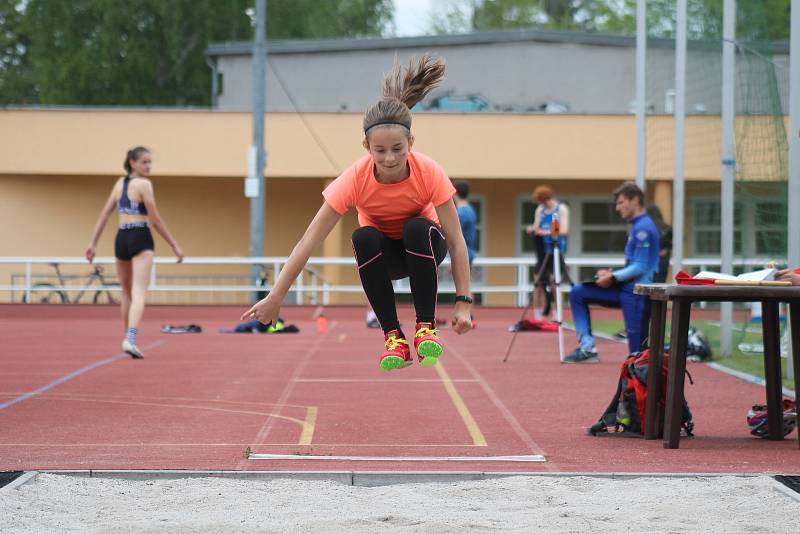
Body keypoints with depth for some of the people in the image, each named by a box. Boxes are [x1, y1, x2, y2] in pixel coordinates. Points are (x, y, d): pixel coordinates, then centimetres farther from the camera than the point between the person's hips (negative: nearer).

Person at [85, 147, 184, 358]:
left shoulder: (120, 183, 14)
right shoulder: (144, 184, -7)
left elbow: (104, 214, 12)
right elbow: (155, 220, -9)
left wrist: (93, 243, 15)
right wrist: (174, 245, -4)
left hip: (121, 238, 7)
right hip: (140, 238, -7)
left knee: (127, 293, 20)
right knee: (138, 293, -15)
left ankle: (128, 339, 30)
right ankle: (130, 339, -31)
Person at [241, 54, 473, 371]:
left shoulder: (428, 173, -29)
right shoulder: (355, 179, -29)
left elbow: (456, 241, -24)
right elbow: (309, 241, -28)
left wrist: (464, 302, -29)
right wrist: (275, 298, -31)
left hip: (423, 248, 0)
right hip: (384, 254, 0)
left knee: (418, 228, -35)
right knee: (364, 238, -34)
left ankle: (426, 328, -22)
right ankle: (393, 336, -26)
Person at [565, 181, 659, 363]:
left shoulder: (643, 228, -15)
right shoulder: (637, 226, 16)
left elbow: (640, 268, -19)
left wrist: (613, 277, -18)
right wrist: (612, 274, 9)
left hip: (637, 290, -10)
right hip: (625, 287, 10)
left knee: (638, 353, -10)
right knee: (578, 293, 4)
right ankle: (587, 348, -1)